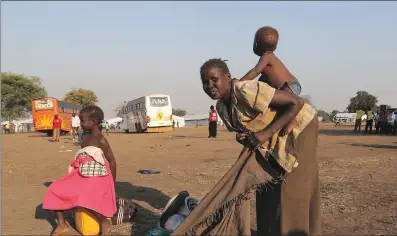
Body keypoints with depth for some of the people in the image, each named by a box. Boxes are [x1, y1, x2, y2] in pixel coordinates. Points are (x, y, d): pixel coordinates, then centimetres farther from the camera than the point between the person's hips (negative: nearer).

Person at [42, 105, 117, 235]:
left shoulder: (101, 140, -11)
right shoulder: (85, 137, 13)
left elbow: (112, 161, -8)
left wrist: (112, 183, -5)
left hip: (97, 177, -9)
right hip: (82, 175, 9)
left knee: (86, 197, -34)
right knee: (56, 190, 0)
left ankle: (105, 222, -11)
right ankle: (62, 224, 8)